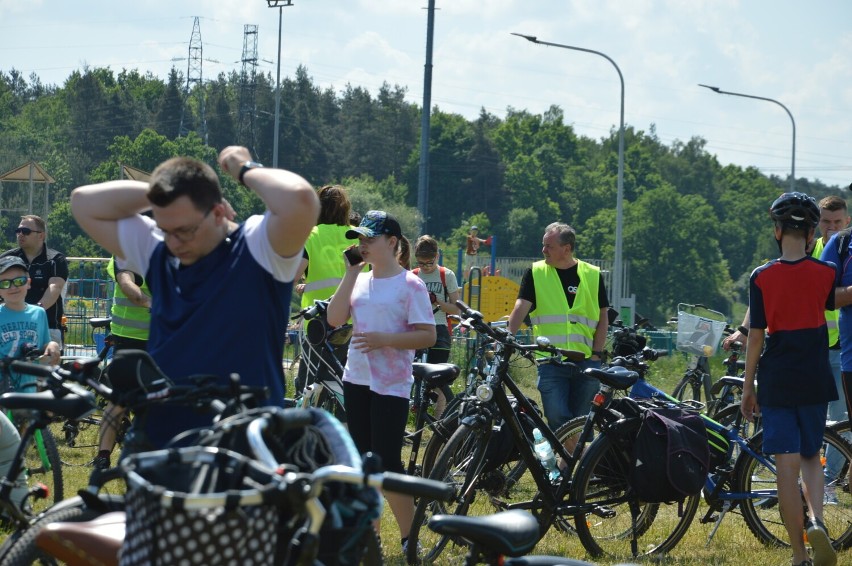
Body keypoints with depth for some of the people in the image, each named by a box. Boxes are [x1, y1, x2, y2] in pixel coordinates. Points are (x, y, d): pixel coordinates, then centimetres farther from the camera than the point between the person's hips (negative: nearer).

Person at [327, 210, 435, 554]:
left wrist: (384, 339, -22)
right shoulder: (360, 281, 10)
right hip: (356, 380, 7)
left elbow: (428, 336, -11)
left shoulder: (409, 285, -7)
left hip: (390, 384, -7)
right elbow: (334, 319, -3)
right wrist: (352, 272, -4)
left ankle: (409, 539, 2)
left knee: (387, 462, -8)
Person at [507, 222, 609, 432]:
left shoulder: (592, 275, 8)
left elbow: (603, 316, 11)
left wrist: (597, 353, 1)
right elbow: (521, 308, -5)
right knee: (557, 418, -12)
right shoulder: (535, 273, 5)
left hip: (586, 362, 1)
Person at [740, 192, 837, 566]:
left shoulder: (762, 277, -7)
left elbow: (755, 337, -5)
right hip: (815, 380, 2)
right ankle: (816, 520, -10)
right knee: (811, 457, 18)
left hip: (776, 381, -2)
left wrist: (748, 388, 3)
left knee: (787, 465, 0)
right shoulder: (825, 273, -4)